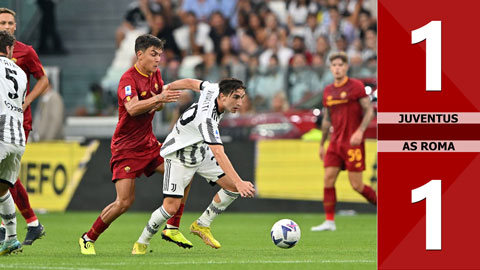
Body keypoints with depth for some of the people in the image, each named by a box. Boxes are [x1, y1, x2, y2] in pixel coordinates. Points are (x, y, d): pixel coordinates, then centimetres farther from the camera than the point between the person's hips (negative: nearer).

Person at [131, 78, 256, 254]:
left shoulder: (213, 89, -16)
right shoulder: (206, 118, -39)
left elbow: (191, 83, 3)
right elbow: (218, 154, -48)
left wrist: (167, 88, 21)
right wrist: (239, 182, -56)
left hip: (200, 151, 8)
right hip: (179, 156, -8)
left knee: (233, 186, -5)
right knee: (171, 207, -16)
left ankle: (202, 225, 12)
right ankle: (142, 243, 8)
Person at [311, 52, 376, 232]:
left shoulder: (356, 86, -4)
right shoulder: (328, 91, 13)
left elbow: (369, 111, -6)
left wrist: (360, 131, -21)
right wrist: (322, 144, 21)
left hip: (353, 142, -6)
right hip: (336, 142, 6)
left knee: (356, 184, -6)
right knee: (328, 179, -5)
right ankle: (329, 222, -2)